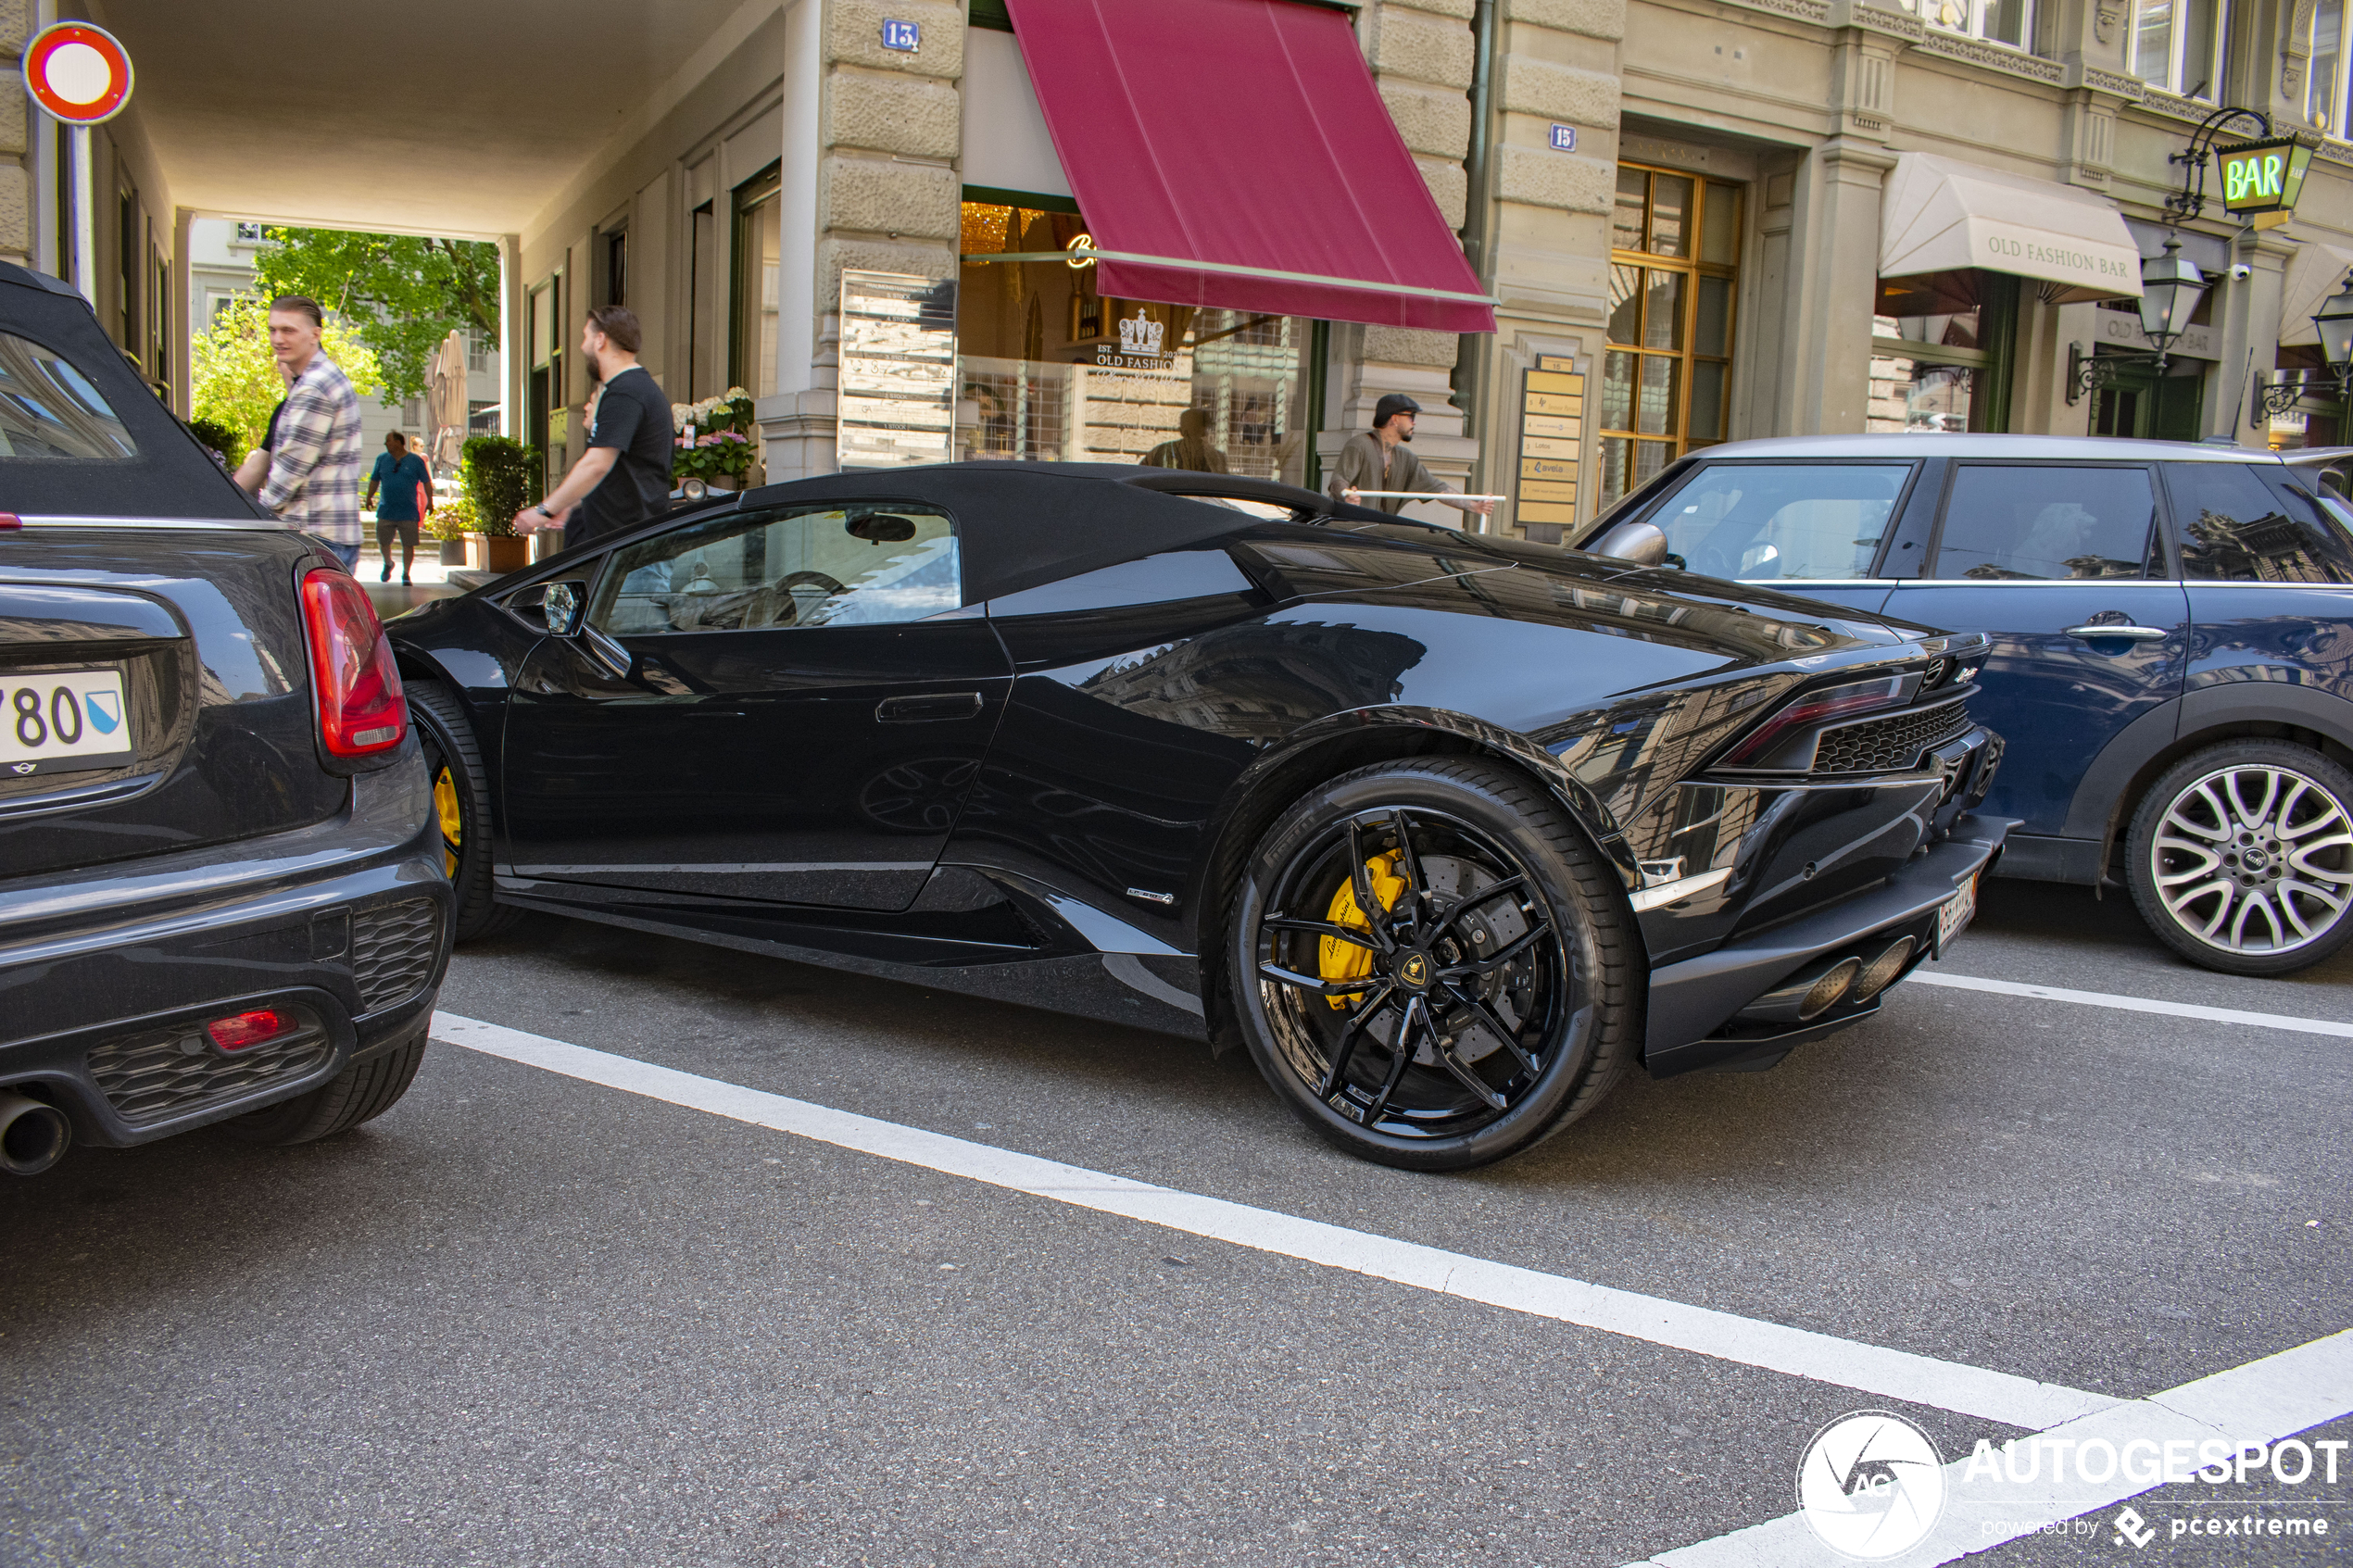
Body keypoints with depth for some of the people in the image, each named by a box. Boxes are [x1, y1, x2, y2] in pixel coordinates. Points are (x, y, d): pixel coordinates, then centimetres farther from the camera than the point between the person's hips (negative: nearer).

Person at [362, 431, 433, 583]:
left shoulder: (416, 461, 0)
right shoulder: (382, 459, 8)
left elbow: (426, 481, 6)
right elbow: (374, 480, 17)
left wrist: (429, 501, 1)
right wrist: (369, 497, 11)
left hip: (408, 513, -3)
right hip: (386, 512, 3)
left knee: (408, 545, -1)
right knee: (383, 542, 5)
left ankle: (406, 574, 13)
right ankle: (388, 564, 34)